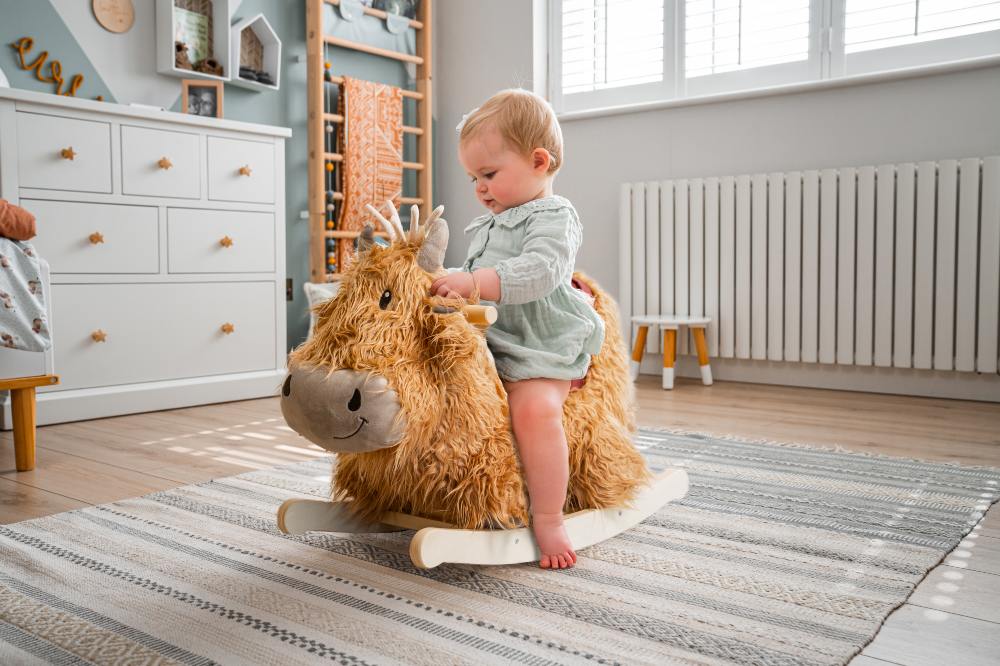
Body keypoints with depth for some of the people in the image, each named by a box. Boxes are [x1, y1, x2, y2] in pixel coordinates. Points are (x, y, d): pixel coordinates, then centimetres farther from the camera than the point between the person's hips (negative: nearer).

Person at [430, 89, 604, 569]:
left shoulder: (553, 218, -7)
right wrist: (451, 282, 12)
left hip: (538, 348, -9)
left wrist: (473, 283, -35)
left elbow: (538, 273, -27)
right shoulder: (487, 227, 22)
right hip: (487, 344, 9)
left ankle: (548, 519, -21)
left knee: (534, 409, -31)